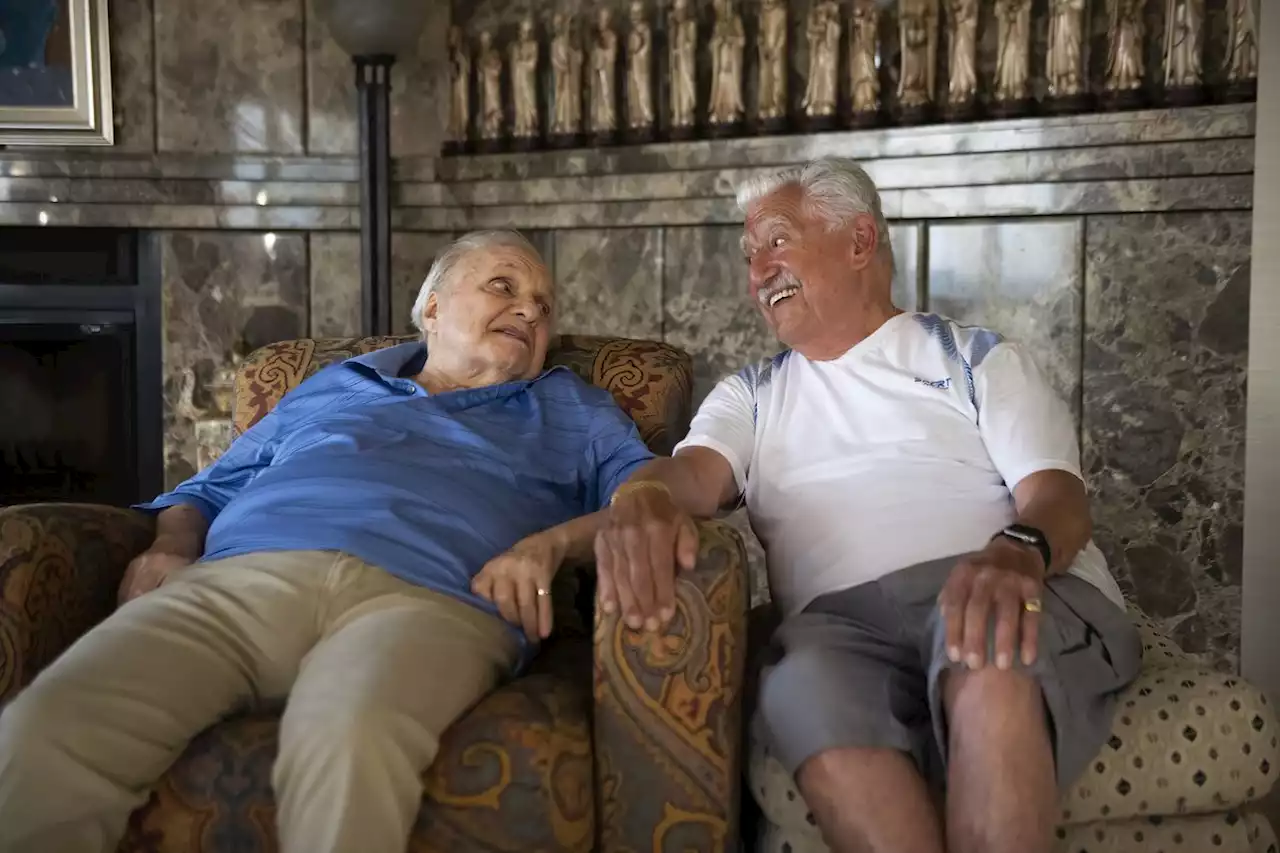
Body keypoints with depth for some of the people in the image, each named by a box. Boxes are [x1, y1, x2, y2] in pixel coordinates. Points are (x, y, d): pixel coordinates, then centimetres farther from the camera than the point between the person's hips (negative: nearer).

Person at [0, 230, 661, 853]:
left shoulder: (575, 410, 28)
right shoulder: (330, 387, 34)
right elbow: (212, 488, 35)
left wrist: (553, 541, -7)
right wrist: (173, 546, 11)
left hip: (427, 597, -2)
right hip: (240, 578, 3)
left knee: (349, 742, -41)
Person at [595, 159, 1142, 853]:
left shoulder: (973, 356, 18)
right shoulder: (751, 396, 27)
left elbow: (1057, 493, 4)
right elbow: (697, 470, 6)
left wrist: (1018, 552, -22)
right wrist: (644, 498, -21)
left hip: (1004, 590, -1)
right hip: (843, 618, 1)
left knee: (990, 650, -38)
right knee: (805, 683, -36)